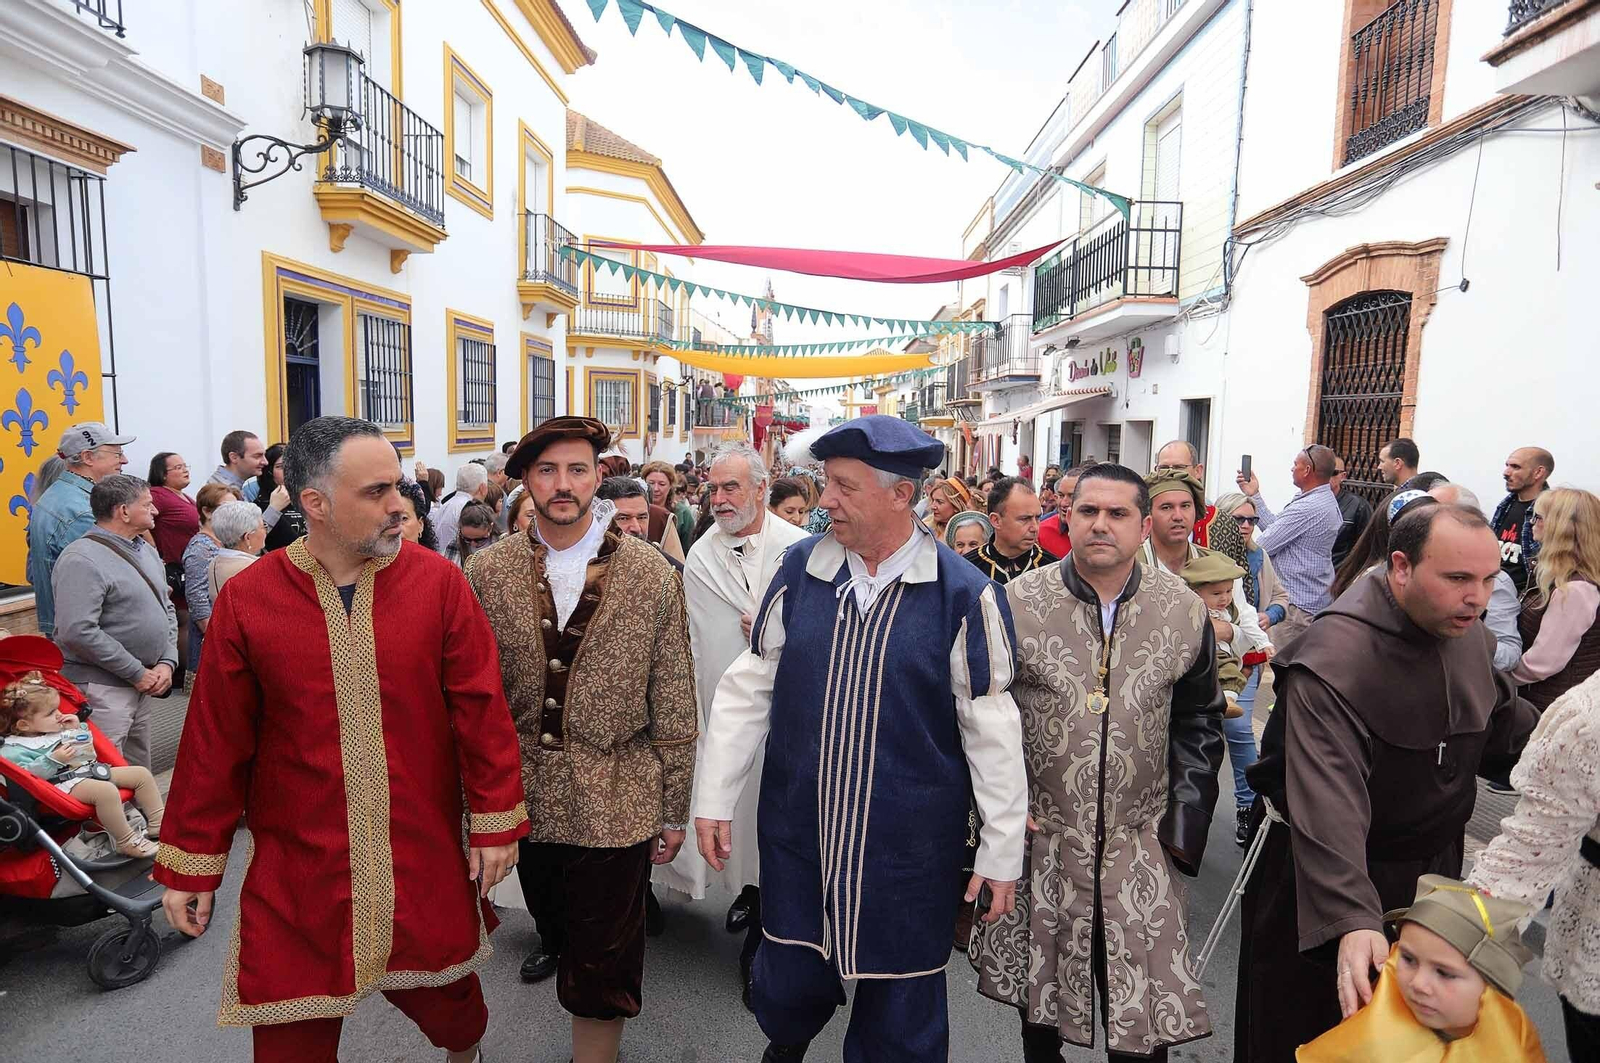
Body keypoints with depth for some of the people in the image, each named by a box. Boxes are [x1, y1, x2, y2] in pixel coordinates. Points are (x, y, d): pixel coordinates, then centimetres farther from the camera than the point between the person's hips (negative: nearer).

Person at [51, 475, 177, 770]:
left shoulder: (146, 551, 12)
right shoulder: (82, 559, -16)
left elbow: (167, 609, 17)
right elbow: (77, 632, -24)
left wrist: (168, 663, 2)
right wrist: (137, 673, -18)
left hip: (141, 687, 9)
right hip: (101, 688, -9)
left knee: (139, 772, 16)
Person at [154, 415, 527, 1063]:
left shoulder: (439, 581, -8)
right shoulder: (247, 599, -6)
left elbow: (482, 710, -5)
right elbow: (216, 741, 0)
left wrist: (495, 822, -4)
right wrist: (192, 863, 5)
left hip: (425, 861, 0)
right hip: (295, 871, 0)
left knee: (445, 1000, 18)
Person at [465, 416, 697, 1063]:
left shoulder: (652, 575, -7)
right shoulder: (488, 572, -2)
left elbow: (675, 704, -3)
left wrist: (674, 812, 0)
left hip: (616, 806, -2)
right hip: (523, 797, 2)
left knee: (602, 973, 9)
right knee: (557, 938, 19)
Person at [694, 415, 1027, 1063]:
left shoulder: (965, 595, -11)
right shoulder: (799, 570, -3)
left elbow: (992, 728, -6)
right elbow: (748, 689, 2)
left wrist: (1003, 850, -2)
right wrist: (714, 799, 2)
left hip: (909, 851, -2)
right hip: (797, 833, 3)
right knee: (787, 986, 18)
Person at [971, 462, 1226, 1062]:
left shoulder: (1184, 611, -2)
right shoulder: (1018, 601, -8)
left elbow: (1198, 718, 8)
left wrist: (1184, 819, 2)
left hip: (1139, 844, 1)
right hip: (1038, 834, 0)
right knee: (1038, 993, 18)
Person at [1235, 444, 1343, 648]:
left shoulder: (1307, 508, -22)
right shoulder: (1327, 501, 13)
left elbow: (1263, 545, -20)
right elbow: (1276, 526, 12)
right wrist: (1254, 496, 15)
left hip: (1297, 605, -11)